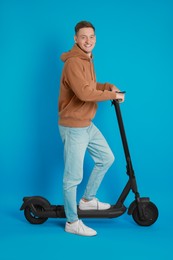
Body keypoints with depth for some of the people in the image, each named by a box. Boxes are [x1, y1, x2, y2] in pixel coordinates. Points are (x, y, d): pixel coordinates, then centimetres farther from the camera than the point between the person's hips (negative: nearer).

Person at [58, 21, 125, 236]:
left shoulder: (87, 60, 12)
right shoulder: (73, 62, -21)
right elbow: (85, 93, -32)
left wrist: (109, 86, 4)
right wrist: (113, 95, -21)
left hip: (87, 124, 10)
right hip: (73, 127, -10)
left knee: (106, 158, 20)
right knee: (73, 176, -1)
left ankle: (87, 200, 34)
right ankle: (72, 223, 13)